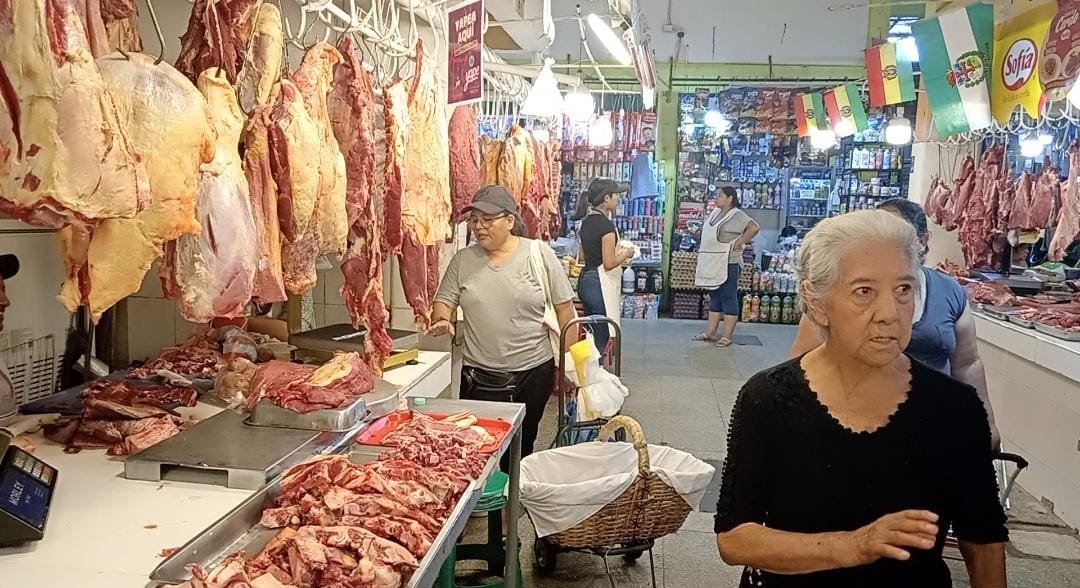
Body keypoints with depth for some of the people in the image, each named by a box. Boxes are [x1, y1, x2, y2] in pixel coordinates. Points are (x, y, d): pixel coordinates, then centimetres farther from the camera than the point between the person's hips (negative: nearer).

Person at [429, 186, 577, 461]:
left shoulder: (540, 254, -4)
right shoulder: (463, 259, 2)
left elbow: (564, 308, -2)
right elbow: (444, 300, 7)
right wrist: (442, 320, -17)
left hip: (533, 371, -1)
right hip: (479, 376, 1)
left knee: (521, 448, 12)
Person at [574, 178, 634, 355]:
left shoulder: (586, 221, 9)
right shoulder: (606, 224, -16)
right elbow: (609, 263, -19)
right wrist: (626, 254, -2)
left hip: (585, 280, 9)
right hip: (600, 284, -9)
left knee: (591, 336, 15)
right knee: (603, 339, -2)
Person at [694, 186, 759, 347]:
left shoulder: (736, 215, -12)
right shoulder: (715, 213, 13)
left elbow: (754, 227, -26)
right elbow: (707, 233, 30)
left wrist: (738, 243, -19)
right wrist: (704, 248, 15)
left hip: (728, 264, -9)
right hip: (712, 264, 9)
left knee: (728, 299, -3)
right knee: (714, 297, 13)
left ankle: (727, 336, 0)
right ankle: (711, 333, 19)